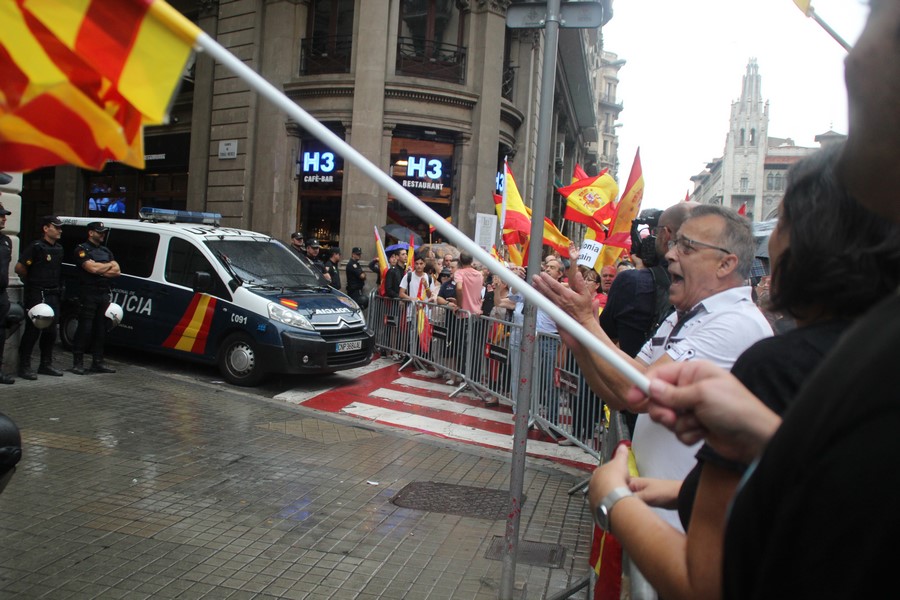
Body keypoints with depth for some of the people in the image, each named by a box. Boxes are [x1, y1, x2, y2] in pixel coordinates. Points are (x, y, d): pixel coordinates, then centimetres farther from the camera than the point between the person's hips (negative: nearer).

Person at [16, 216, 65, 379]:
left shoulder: (59, 249, 12)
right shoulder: (36, 247, -11)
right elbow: (19, 268, -10)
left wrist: (58, 287, 14)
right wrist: (32, 280, 3)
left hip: (53, 295, 7)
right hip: (37, 295, -7)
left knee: (51, 331, 11)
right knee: (33, 331, -4)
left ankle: (46, 364, 22)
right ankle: (24, 366, 3)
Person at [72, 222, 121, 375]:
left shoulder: (106, 251, 21)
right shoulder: (82, 250, -1)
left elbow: (117, 271, 10)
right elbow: (92, 268, -17)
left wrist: (100, 270, -6)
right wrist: (109, 265, 0)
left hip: (104, 295, 7)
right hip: (88, 294, -6)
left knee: (101, 329, 7)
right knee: (85, 329, -6)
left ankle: (97, 362, 12)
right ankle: (78, 362, 0)